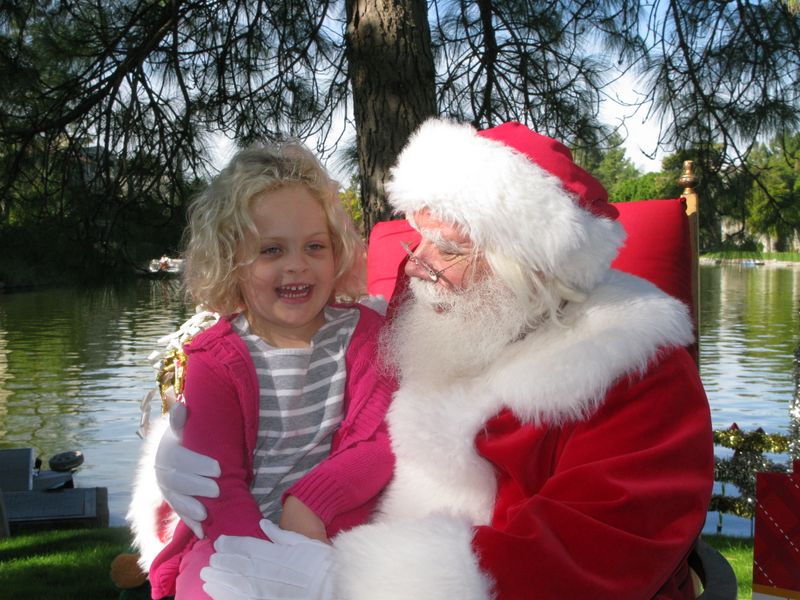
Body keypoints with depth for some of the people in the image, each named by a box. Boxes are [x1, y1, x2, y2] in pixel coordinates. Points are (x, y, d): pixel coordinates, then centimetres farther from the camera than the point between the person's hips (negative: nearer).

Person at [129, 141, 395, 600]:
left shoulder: (363, 332, 4)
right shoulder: (215, 359, 1)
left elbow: (381, 440, -7)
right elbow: (217, 482, -7)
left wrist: (311, 500, -23)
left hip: (334, 529, 2)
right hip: (239, 536, -1)